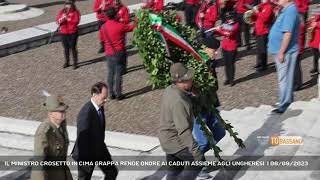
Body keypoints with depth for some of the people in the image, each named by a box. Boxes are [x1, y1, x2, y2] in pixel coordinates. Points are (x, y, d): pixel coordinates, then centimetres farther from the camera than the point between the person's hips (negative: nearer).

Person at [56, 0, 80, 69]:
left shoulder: (75, 12, -4)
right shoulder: (62, 12, 5)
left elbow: (76, 22, -16)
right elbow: (57, 21, 0)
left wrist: (68, 19, -24)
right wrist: (61, 19, -21)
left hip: (72, 33, -4)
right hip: (63, 33, 4)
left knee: (73, 48, -3)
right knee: (66, 48, 11)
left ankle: (75, 63, 7)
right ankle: (67, 62, 24)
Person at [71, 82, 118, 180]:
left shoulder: (100, 107, -5)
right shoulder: (85, 113, -32)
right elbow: (82, 138, -28)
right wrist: (85, 160, -22)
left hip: (100, 149, 8)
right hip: (87, 153, -8)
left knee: (112, 172, 15)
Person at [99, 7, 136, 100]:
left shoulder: (103, 27, -2)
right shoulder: (120, 26, -15)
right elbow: (132, 27, -1)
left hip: (109, 54, 4)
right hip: (119, 53, -4)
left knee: (110, 73, 12)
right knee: (118, 74, 1)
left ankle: (111, 94, 16)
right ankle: (118, 94, 5)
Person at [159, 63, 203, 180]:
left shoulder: (169, 90, 1)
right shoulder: (178, 101, -30)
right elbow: (184, 130, -31)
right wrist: (195, 151, -29)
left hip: (168, 139, 10)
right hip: (175, 142, -10)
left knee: (174, 170, 18)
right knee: (198, 161, 2)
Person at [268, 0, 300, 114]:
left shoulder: (290, 11, -20)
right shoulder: (286, 10, 11)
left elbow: (288, 33, -26)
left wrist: (281, 52, -24)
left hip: (285, 52, -10)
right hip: (281, 50, 10)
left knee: (284, 79, -2)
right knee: (285, 78, 19)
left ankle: (284, 107, 5)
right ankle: (288, 102, 32)